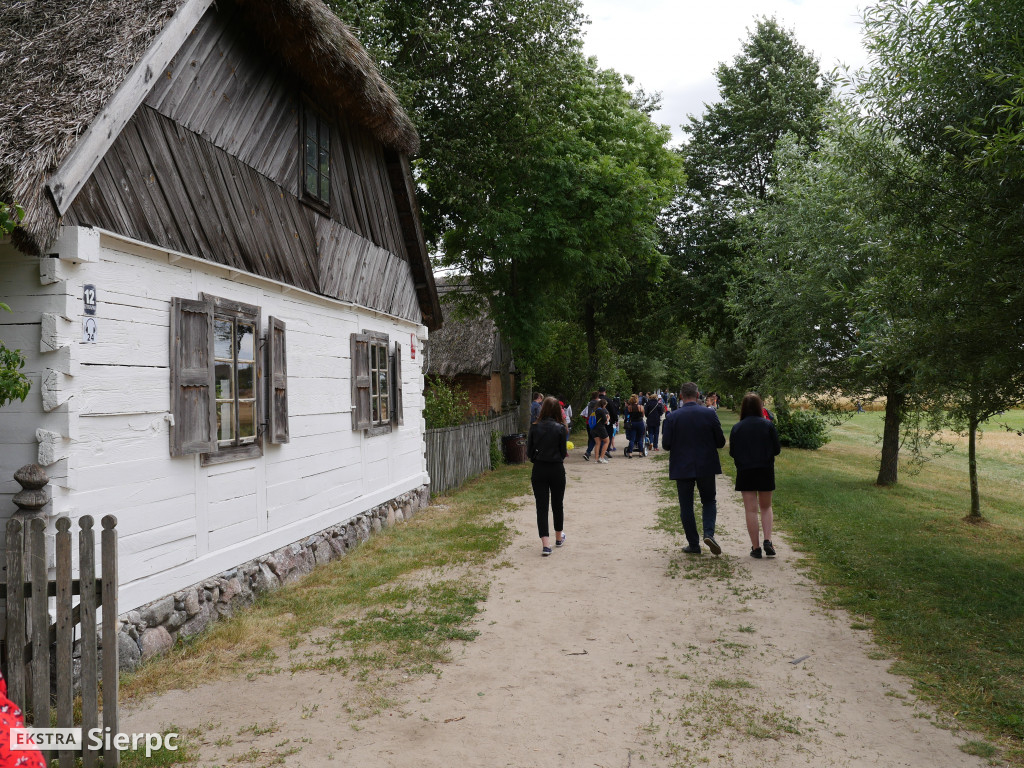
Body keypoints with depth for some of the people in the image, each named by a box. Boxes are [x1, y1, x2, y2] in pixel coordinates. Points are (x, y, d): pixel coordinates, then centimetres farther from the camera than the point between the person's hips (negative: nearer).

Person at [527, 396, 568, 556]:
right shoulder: (560, 428, -9)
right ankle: (559, 537, 35)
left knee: (541, 505, 2)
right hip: (556, 469, 0)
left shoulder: (535, 428, -4)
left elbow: (529, 453, 0)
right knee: (557, 504, 17)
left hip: (539, 470, 0)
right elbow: (563, 453, -6)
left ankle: (545, 544, -7)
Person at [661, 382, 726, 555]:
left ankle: (693, 544, 11)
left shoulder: (672, 417, -8)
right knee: (709, 501, 16)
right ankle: (709, 533, -6)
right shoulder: (710, 414, -6)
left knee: (686, 507, 9)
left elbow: (666, 444, -7)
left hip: (682, 468, -1)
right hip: (706, 466, 1)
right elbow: (720, 442, -2)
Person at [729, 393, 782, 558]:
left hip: (745, 473, 0)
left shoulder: (736, 428, -5)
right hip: (766, 471, 1)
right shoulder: (768, 425, -5)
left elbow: (732, 453, 0)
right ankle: (768, 540, 0)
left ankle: (756, 547, 5)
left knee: (751, 510, 4)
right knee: (766, 507, 16)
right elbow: (777, 450, -1)